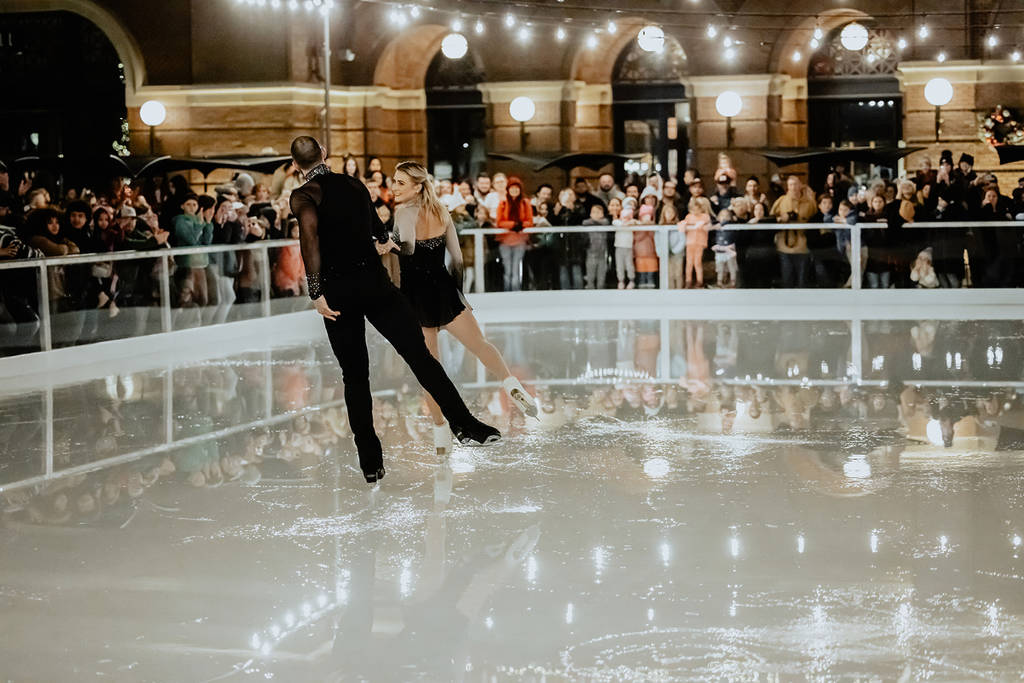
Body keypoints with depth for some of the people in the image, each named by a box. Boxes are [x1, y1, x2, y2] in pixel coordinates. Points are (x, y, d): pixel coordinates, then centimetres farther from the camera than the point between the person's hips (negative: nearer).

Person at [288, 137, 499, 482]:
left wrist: (316, 293, -23)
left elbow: (310, 236, -24)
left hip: (339, 292, -2)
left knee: (355, 376, 6)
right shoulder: (353, 184, 11)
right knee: (420, 355, 4)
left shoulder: (304, 196, -4)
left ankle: (371, 463, 7)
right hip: (375, 282, 2)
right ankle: (464, 425, -3)